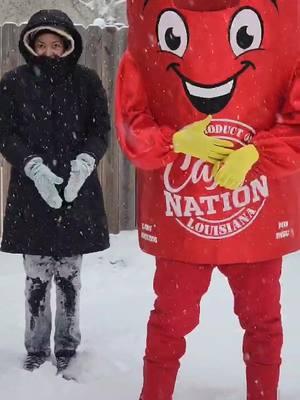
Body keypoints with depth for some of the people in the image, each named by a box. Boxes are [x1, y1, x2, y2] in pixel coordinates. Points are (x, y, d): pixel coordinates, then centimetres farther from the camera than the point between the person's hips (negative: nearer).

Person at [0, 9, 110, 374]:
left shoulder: (86, 81, 2)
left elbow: (101, 130, 2)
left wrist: (84, 163, -17)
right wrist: (34, 167, -18)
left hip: (77, 191, 0)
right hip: (30, 194, 0)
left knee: (68, 274, 8)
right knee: (36, 276, 5)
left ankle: (67, 346, 22)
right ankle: (36, 347, 20)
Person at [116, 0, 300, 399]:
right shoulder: (143, 62, -7)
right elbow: (133, 129, -7)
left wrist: (254, 153, -23)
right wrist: (178, 142, -23)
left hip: (258, 223, 1)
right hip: (179, 226, -1)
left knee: (262, 320, 16)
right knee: (170, 320, 12)